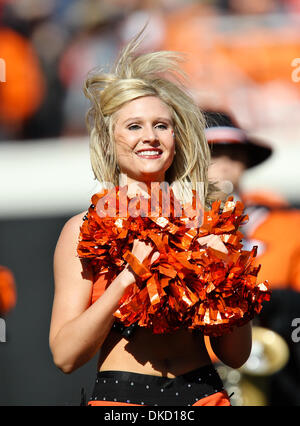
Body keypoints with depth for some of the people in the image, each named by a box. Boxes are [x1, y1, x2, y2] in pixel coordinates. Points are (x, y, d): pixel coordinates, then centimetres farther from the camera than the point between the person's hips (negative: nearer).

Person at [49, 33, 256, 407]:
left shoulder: (204, 224, 6)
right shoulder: (83, 229, -1)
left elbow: (236, 356, 7)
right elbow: (65, 355, -8)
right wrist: (126, 280, -18)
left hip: (203, 393, 2)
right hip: (121, 395, -2)